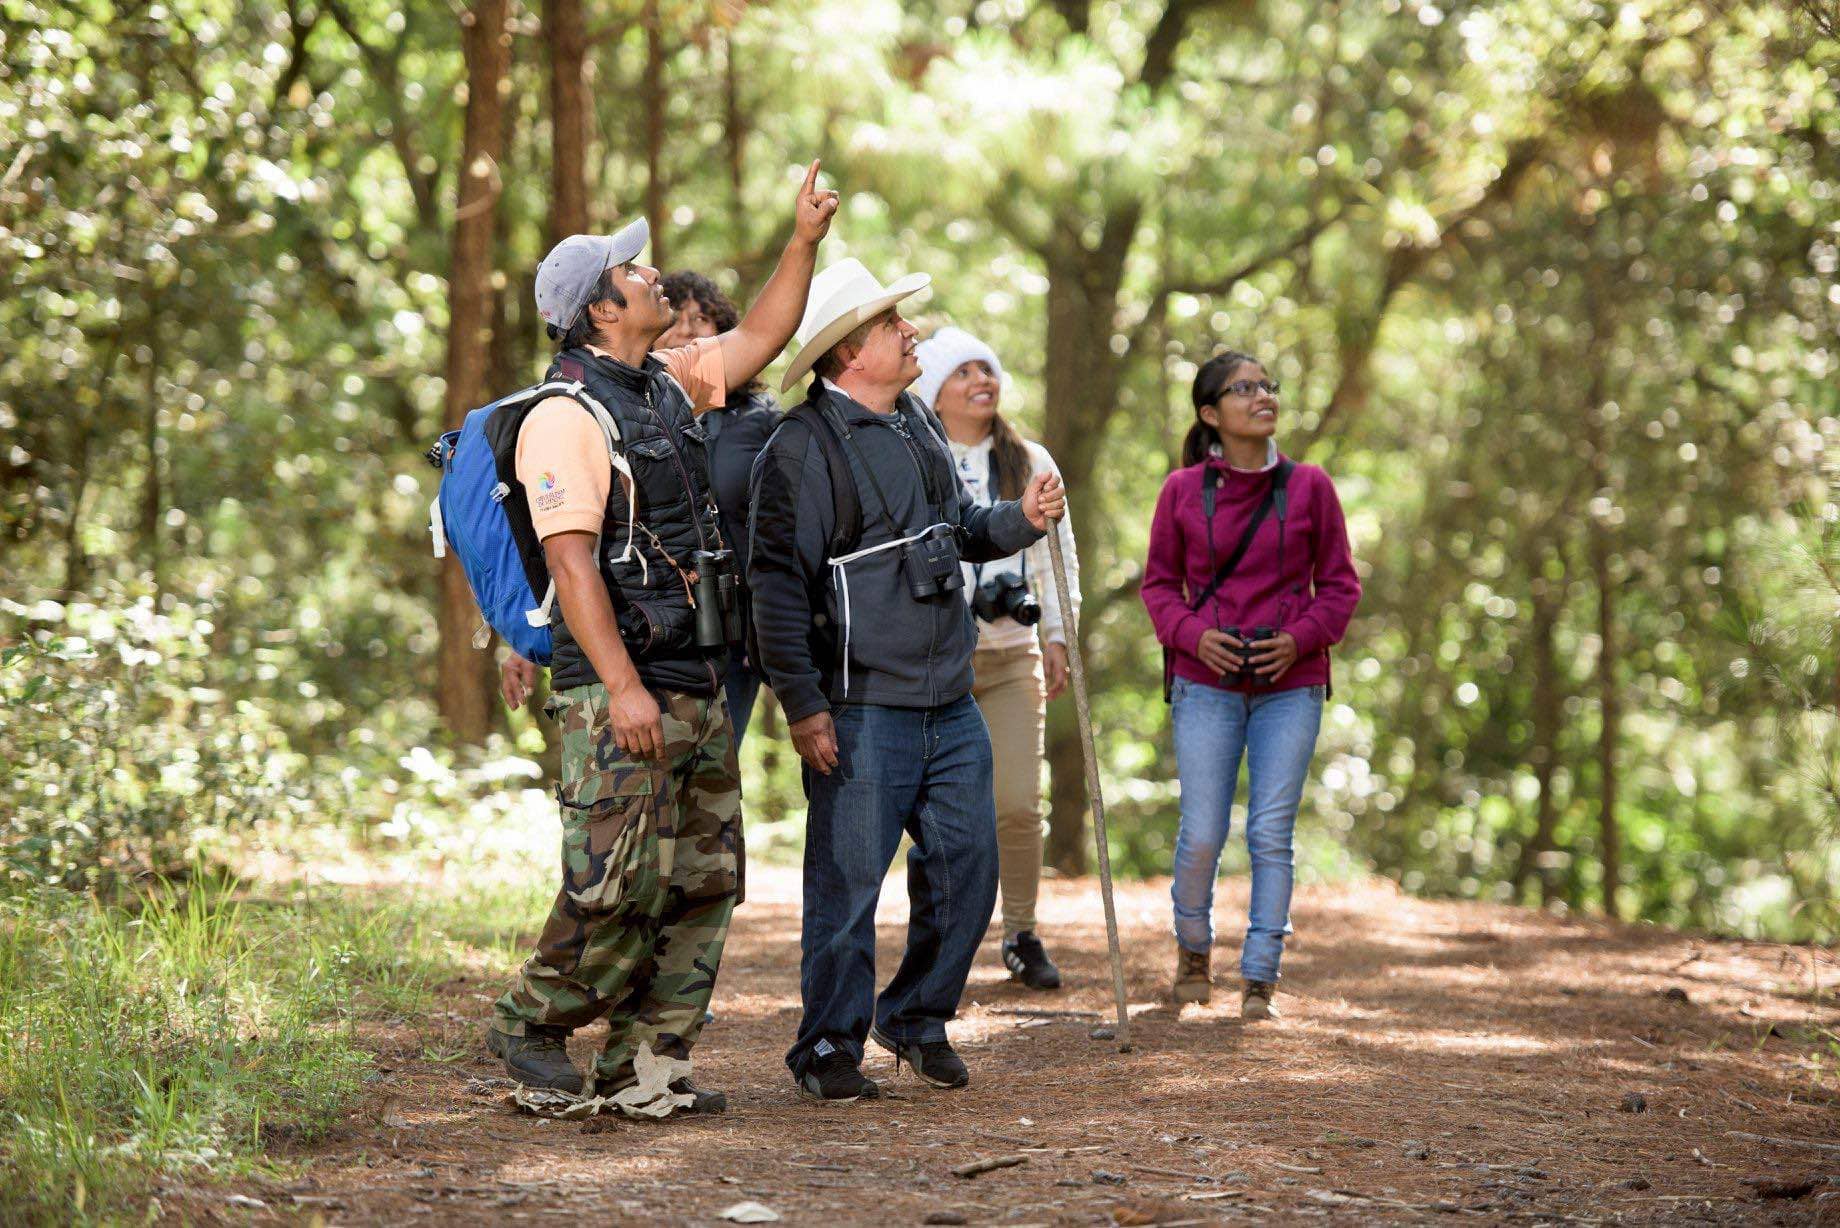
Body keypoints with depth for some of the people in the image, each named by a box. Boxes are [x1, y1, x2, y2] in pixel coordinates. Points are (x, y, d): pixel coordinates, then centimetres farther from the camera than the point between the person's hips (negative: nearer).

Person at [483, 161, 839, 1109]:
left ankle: (645, 1063, 11)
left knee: (703, 882, 7)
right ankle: (529, 1026, 8)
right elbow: (570, 561, -18)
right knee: (617, 882, -10)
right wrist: (624, 687, -24)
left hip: (695, 684, 9)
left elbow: (758, 339, 28)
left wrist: (805, 239, 17)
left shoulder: (669, 384, 14)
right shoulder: (566, 417, -12)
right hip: (620, 688, -9)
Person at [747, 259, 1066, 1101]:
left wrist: (1021, 520, 6)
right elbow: (777, 582, -15)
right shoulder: (803, 447, -12)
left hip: (949, 703, 8)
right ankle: (829, 1049, 10)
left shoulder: (919, 425, 14)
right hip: (863, 709, -8)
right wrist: (802, 705, -17)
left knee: (967, 866, 10)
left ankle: (917, 1017, 27)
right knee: (847, 882, -2)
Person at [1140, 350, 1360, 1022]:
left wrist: (1301, 637, -10)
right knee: (1202, 833, -1)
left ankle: (1259, 980, 6)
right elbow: (1159, 582, 9)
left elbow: (1340, 583, 6)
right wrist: (1192, 634, -9)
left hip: (1289, 687, 0)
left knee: (1272, 834, -3)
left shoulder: (1309, 486, 1)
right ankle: (1193, 949, 27)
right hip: (1207, 686, 0)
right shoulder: (1183, 490, 1)